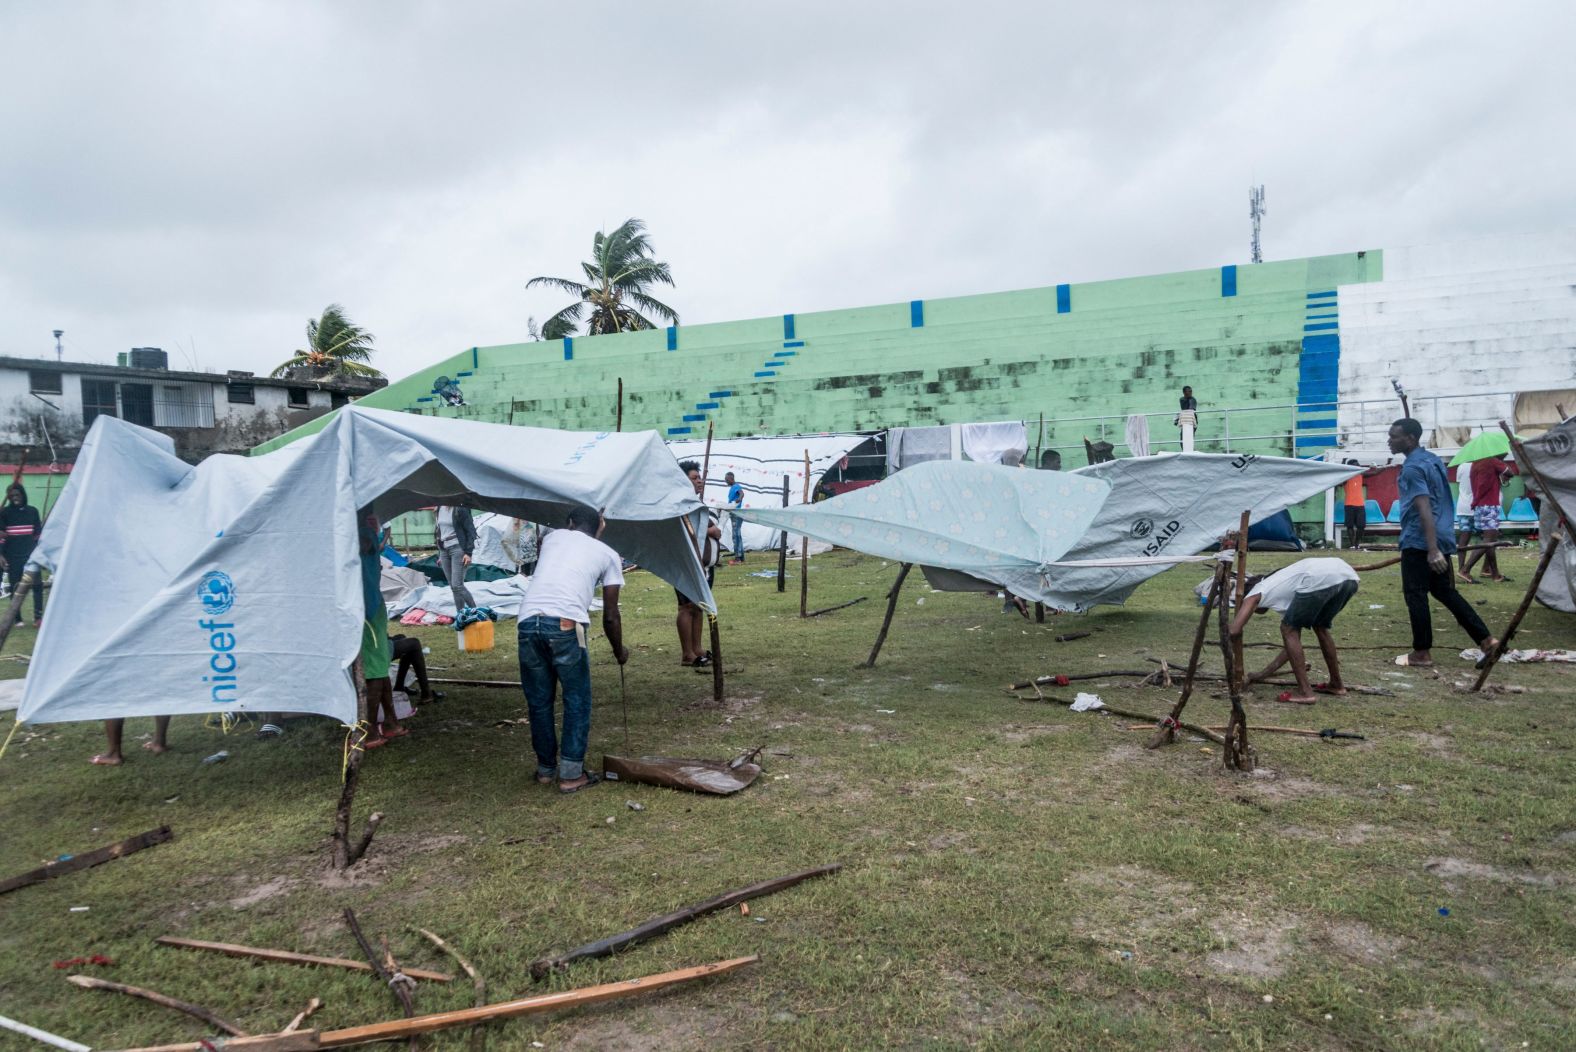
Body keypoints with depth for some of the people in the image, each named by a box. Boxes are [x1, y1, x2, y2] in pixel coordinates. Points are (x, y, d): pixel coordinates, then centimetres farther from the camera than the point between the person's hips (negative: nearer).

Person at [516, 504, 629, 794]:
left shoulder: (552, 537, 25)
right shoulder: (608, 555, 17)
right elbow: (610, 616, 17)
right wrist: (619, 652, 33)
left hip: (528, 621, 4)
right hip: (565, 625, -4)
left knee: (538, 701, 18)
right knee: (577, 701, 12)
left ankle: (546, 768, 30)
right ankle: (571, 774, 14)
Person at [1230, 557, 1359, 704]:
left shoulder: (1256, 592, 20)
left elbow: (1234, 629, 6)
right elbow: (1293, 642, 42)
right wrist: (1263, 674, 47)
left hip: (1321, 579, -8)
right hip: (1349, 577, 8)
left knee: (1289, 630, 10)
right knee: (1320, 626, 31)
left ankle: (1304, 692, 8)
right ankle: (1336, 684, 40)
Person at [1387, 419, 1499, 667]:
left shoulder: (1412, 467, -15)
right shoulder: (1433, 459, 15)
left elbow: (1425, 509, -24)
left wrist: (1432, 549, -29)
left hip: (1418, 542, -9)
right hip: (1442, 538, 9)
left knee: (1415, 596, -1)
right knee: (1445, 591, 17)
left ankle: (1421, 652, 5)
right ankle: (1485, 639, 14)